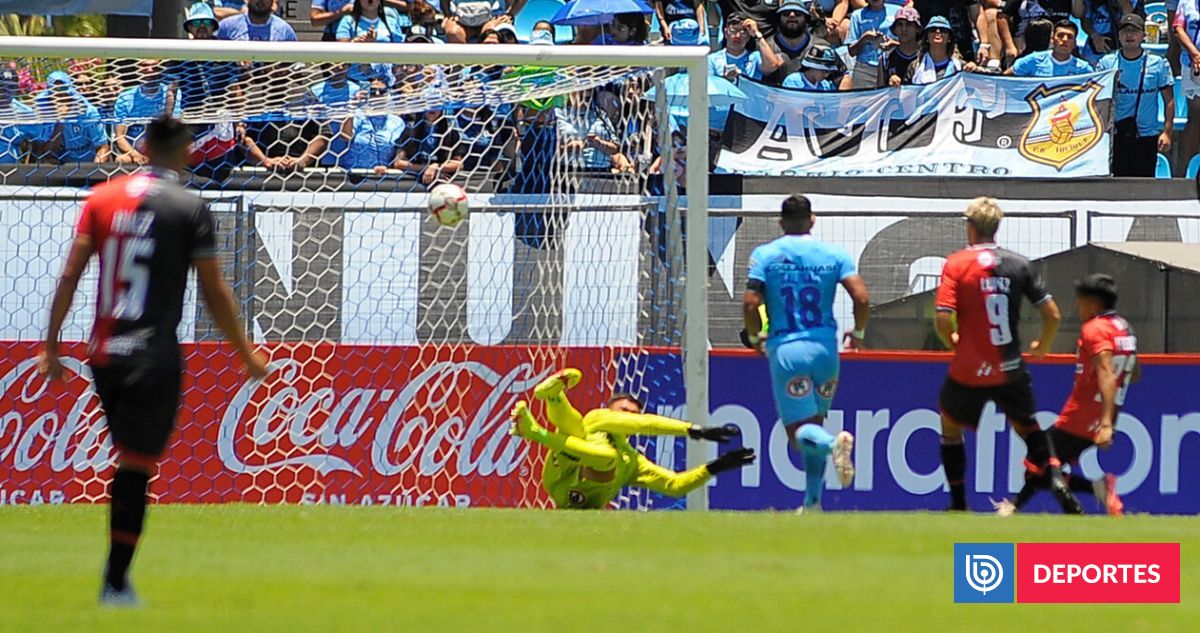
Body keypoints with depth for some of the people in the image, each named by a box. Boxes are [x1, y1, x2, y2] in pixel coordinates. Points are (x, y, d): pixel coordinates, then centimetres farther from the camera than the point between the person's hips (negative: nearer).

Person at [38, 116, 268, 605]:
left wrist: (50, 345, 6)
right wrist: (247, 354, 9)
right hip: (154, 358, -4)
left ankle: (118, 575, 13)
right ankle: (115, 581, -4)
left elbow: (70, 275, 3)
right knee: (137, 466, -2)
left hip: (103, 354, 4)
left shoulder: (102, 198, 7)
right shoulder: (189, 209, -4)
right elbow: (214, 292, -2)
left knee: (127, 459, 16)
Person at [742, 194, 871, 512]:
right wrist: (858, 333, 13)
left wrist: (755, 338, 11)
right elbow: (862, 297, -5)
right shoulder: (834, 254, 4)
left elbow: (750, 303, -7)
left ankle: (832, 443, -38)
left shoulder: (765, 255, 1)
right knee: (815, 421, 18)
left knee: (799, 428, -3)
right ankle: (813, 502, 15)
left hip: (785, 349, -3)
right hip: (825, 347, 3)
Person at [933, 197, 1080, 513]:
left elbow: (942, 319, -16)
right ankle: (1054, 473, -8)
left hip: (969, 370, -2)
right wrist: (1043, 346, 19)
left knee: (950, 426, 20)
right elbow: (1052, 314, 0)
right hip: (1011, 370, 2)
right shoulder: (1019, 264, 0)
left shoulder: (956, 264, -8)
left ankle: (958, 503, 20)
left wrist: (952, 341, 6)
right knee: (1026, 425, 19)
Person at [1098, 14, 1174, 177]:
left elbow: (1169, 101, 5)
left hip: (1146, 135, -1)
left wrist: (1166, 132, -4)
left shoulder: (1158, 64, 3)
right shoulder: (1107, 63, 6)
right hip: (1114, 136, 1)